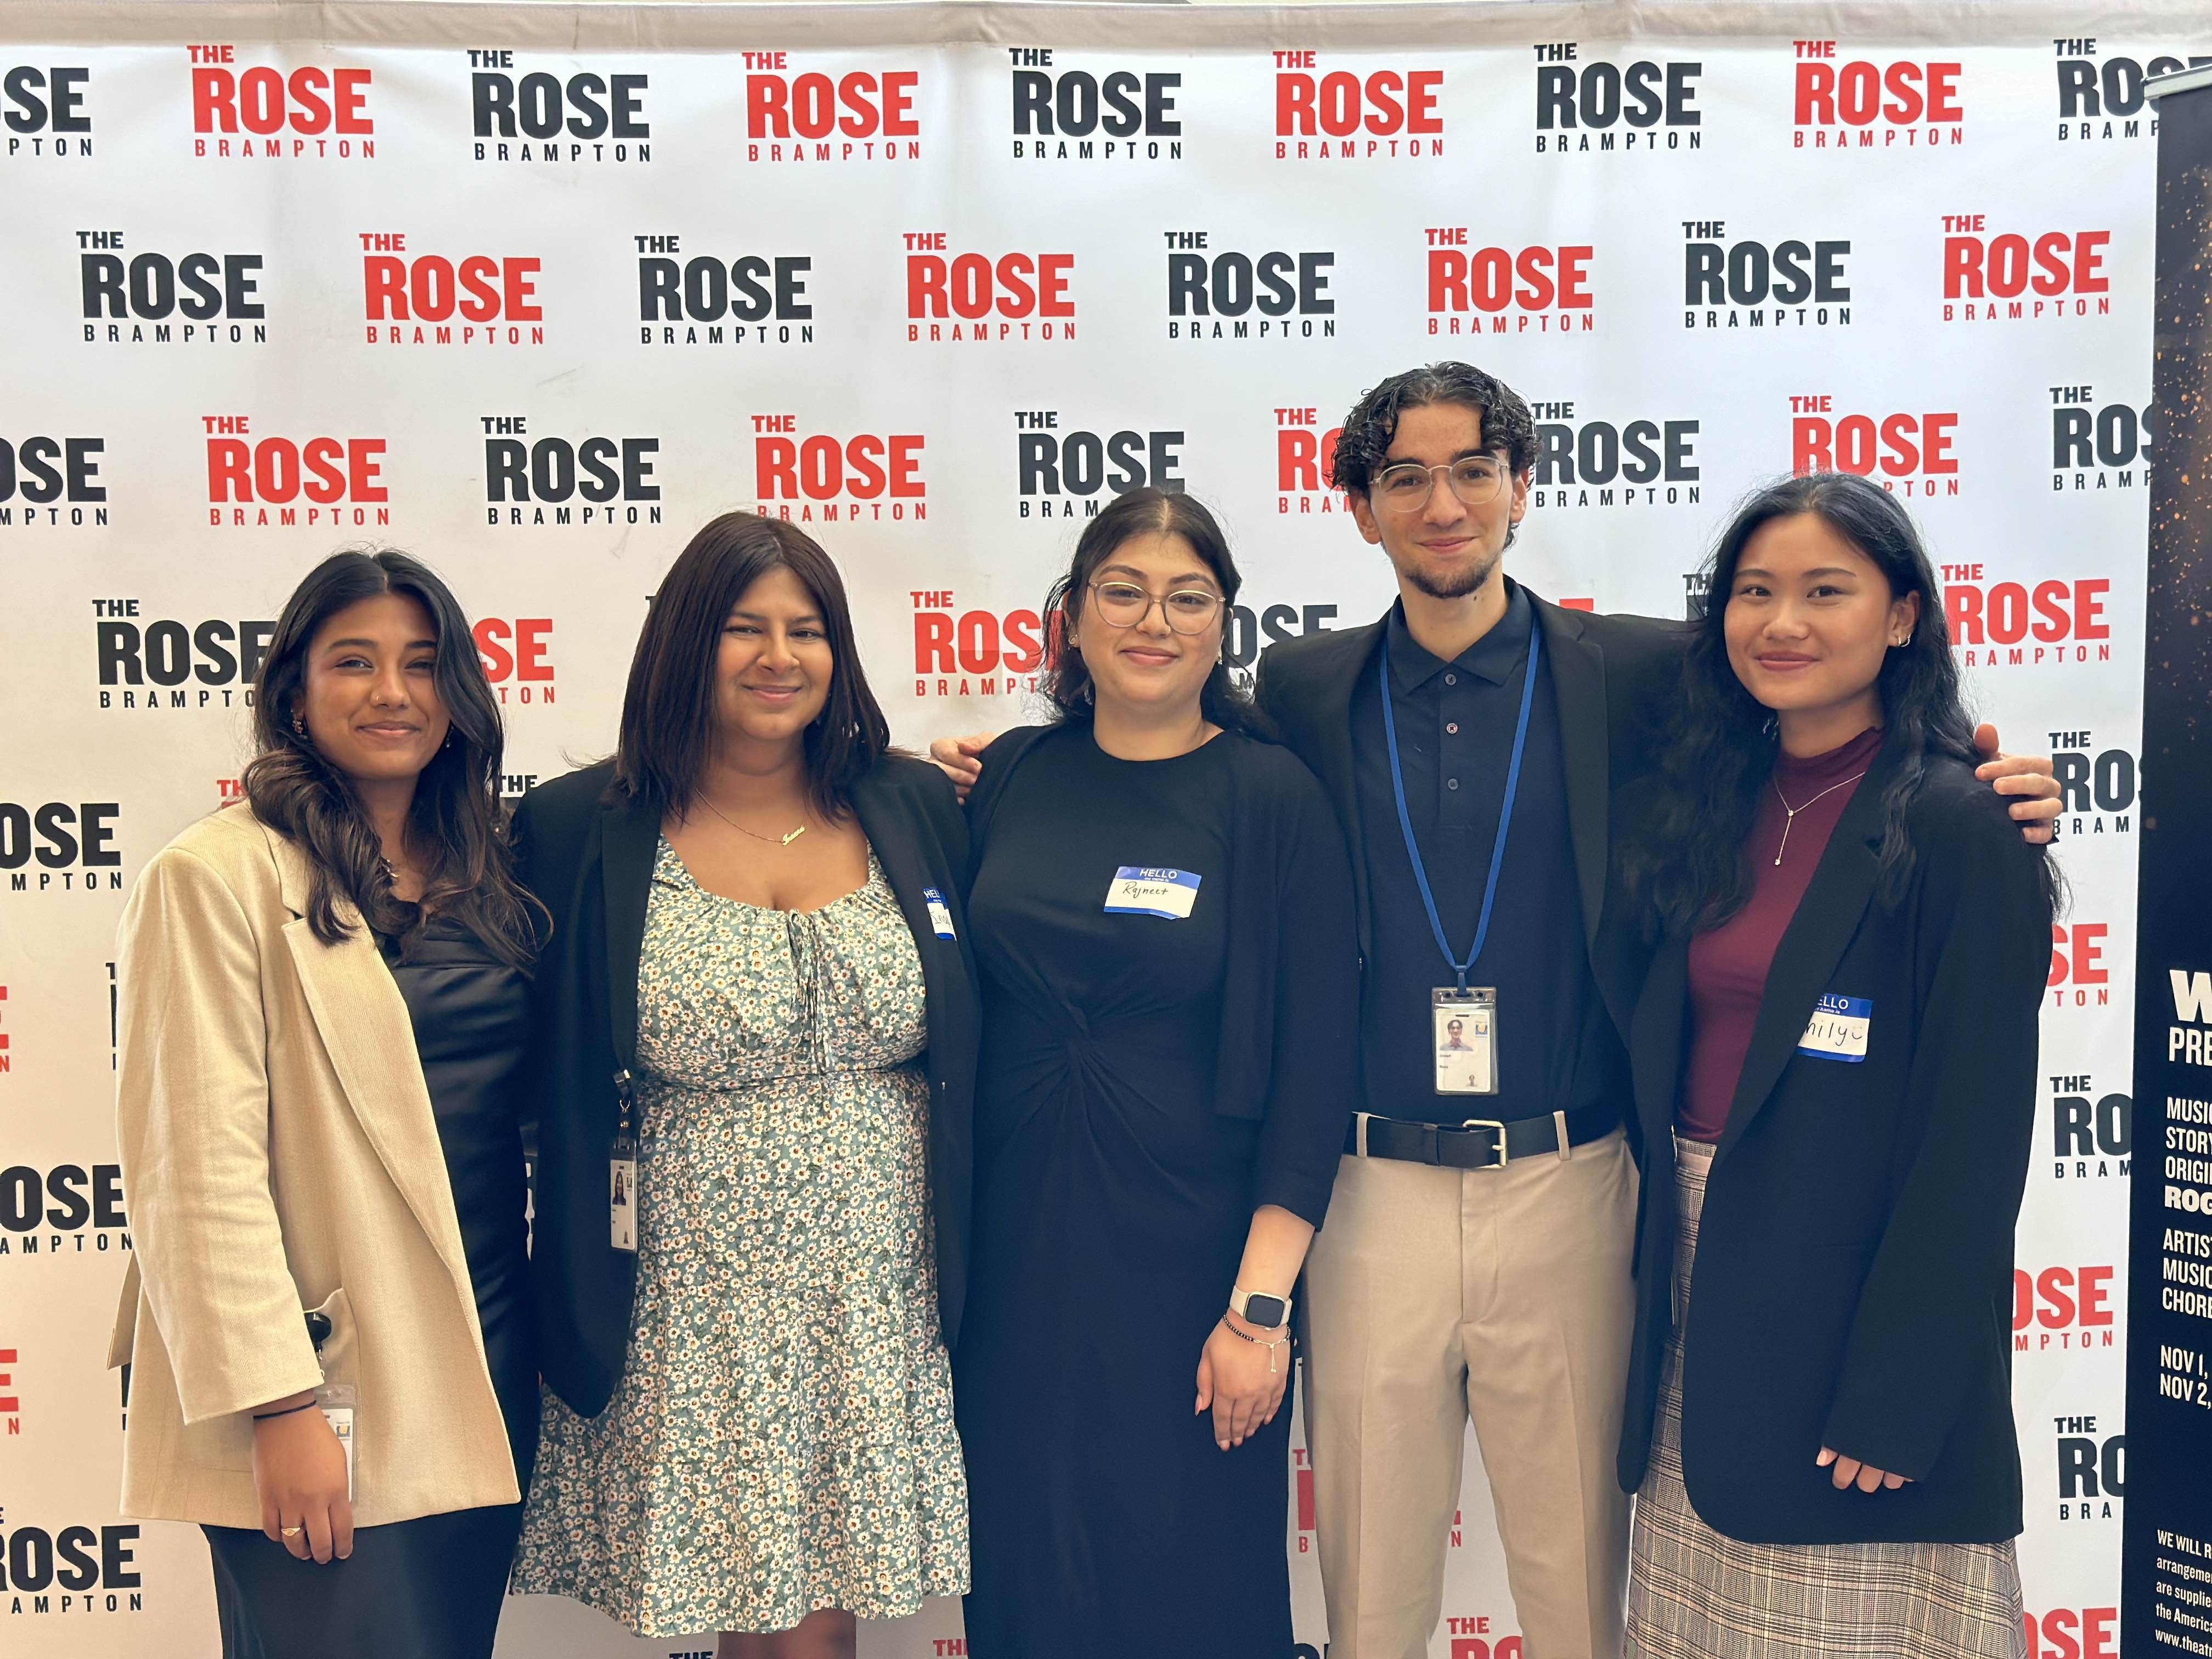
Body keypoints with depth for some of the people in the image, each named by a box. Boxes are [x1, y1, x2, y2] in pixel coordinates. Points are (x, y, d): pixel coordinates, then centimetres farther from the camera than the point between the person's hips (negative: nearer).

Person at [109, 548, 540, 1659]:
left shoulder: (481, 869, 11)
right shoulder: (219, 876, -9)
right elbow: (199, 1163, -14)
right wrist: (279, 1406, -17)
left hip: (489, 1363, 6)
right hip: (329, 1378, -6)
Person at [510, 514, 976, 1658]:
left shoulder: (916, 811, 4)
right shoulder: (578, 832, -3)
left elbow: (970, 1052, 9)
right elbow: (540, 1079, 2)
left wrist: (966, 1277, 6)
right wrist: (573, 1317, 0)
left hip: (879, 1295, 2)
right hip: (692, 1315, -1)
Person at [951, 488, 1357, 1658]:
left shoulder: (1272, 798, -6)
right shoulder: (1010, 778, 3)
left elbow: (1312, 1064, -9)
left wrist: (1261, 1304, -12)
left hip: (1191, 1257, -3)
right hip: (1017, 1256, 3)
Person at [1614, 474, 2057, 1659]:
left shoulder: (1954, 824, -13)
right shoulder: (1717, 805, 7)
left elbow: (1974, 1132, -15)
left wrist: (1895, 1399, -16)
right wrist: (1664, 1277, 5)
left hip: (1859, 1294, -6)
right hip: (1704, 1290, 6)